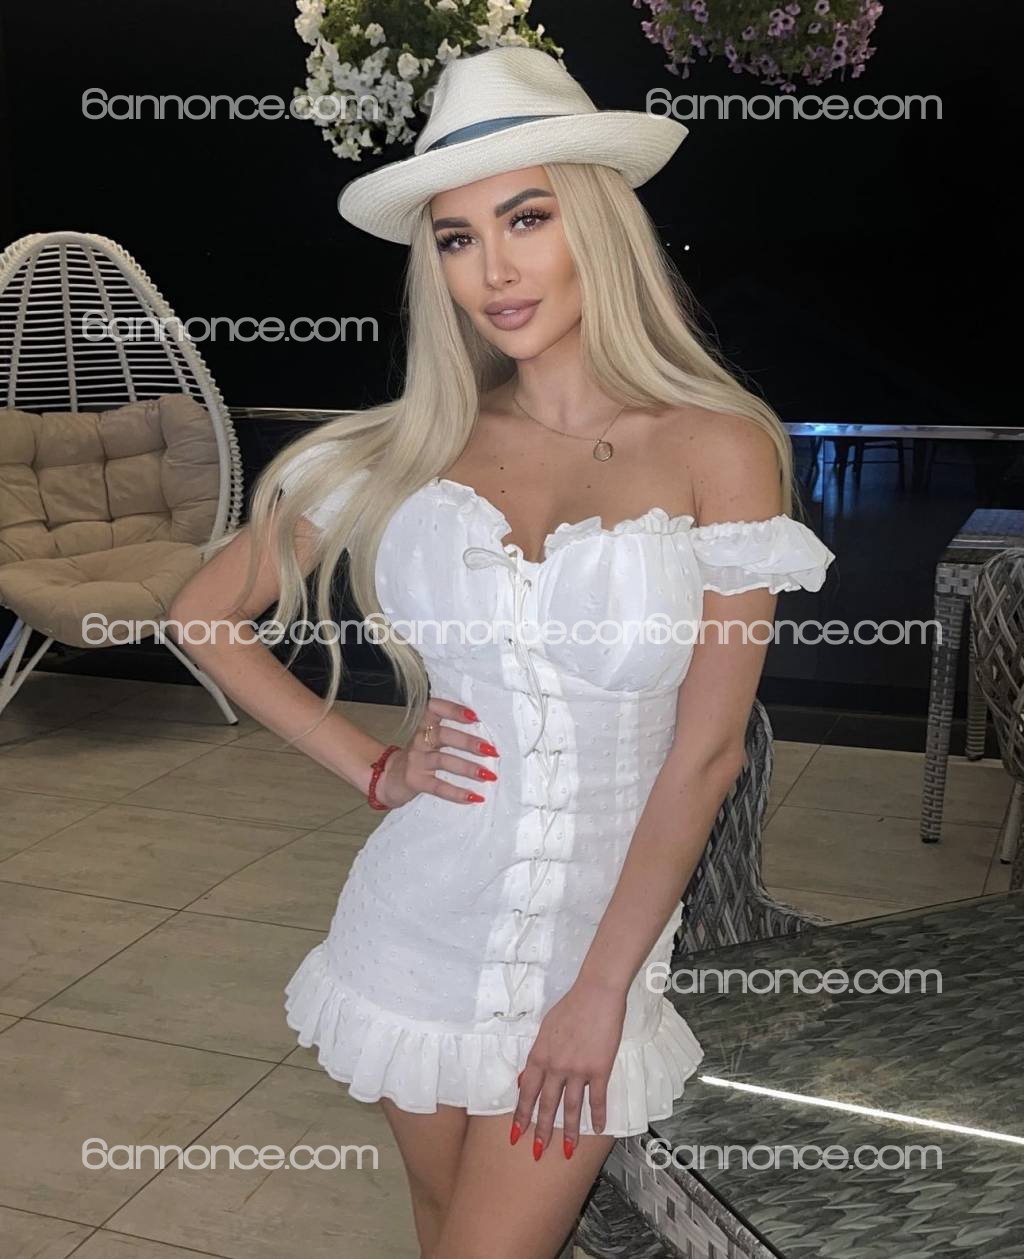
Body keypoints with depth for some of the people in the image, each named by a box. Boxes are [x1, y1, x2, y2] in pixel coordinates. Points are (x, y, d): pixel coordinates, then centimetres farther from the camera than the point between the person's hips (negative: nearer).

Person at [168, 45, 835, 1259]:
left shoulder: (718, 451, -10)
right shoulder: (413, 447, -3)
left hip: (597, 924, -2)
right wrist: (369, 766, -2)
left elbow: (703, 754, -10)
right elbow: (203, 610, 5)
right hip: (420, 917, 3)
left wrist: (601, 991, -10)